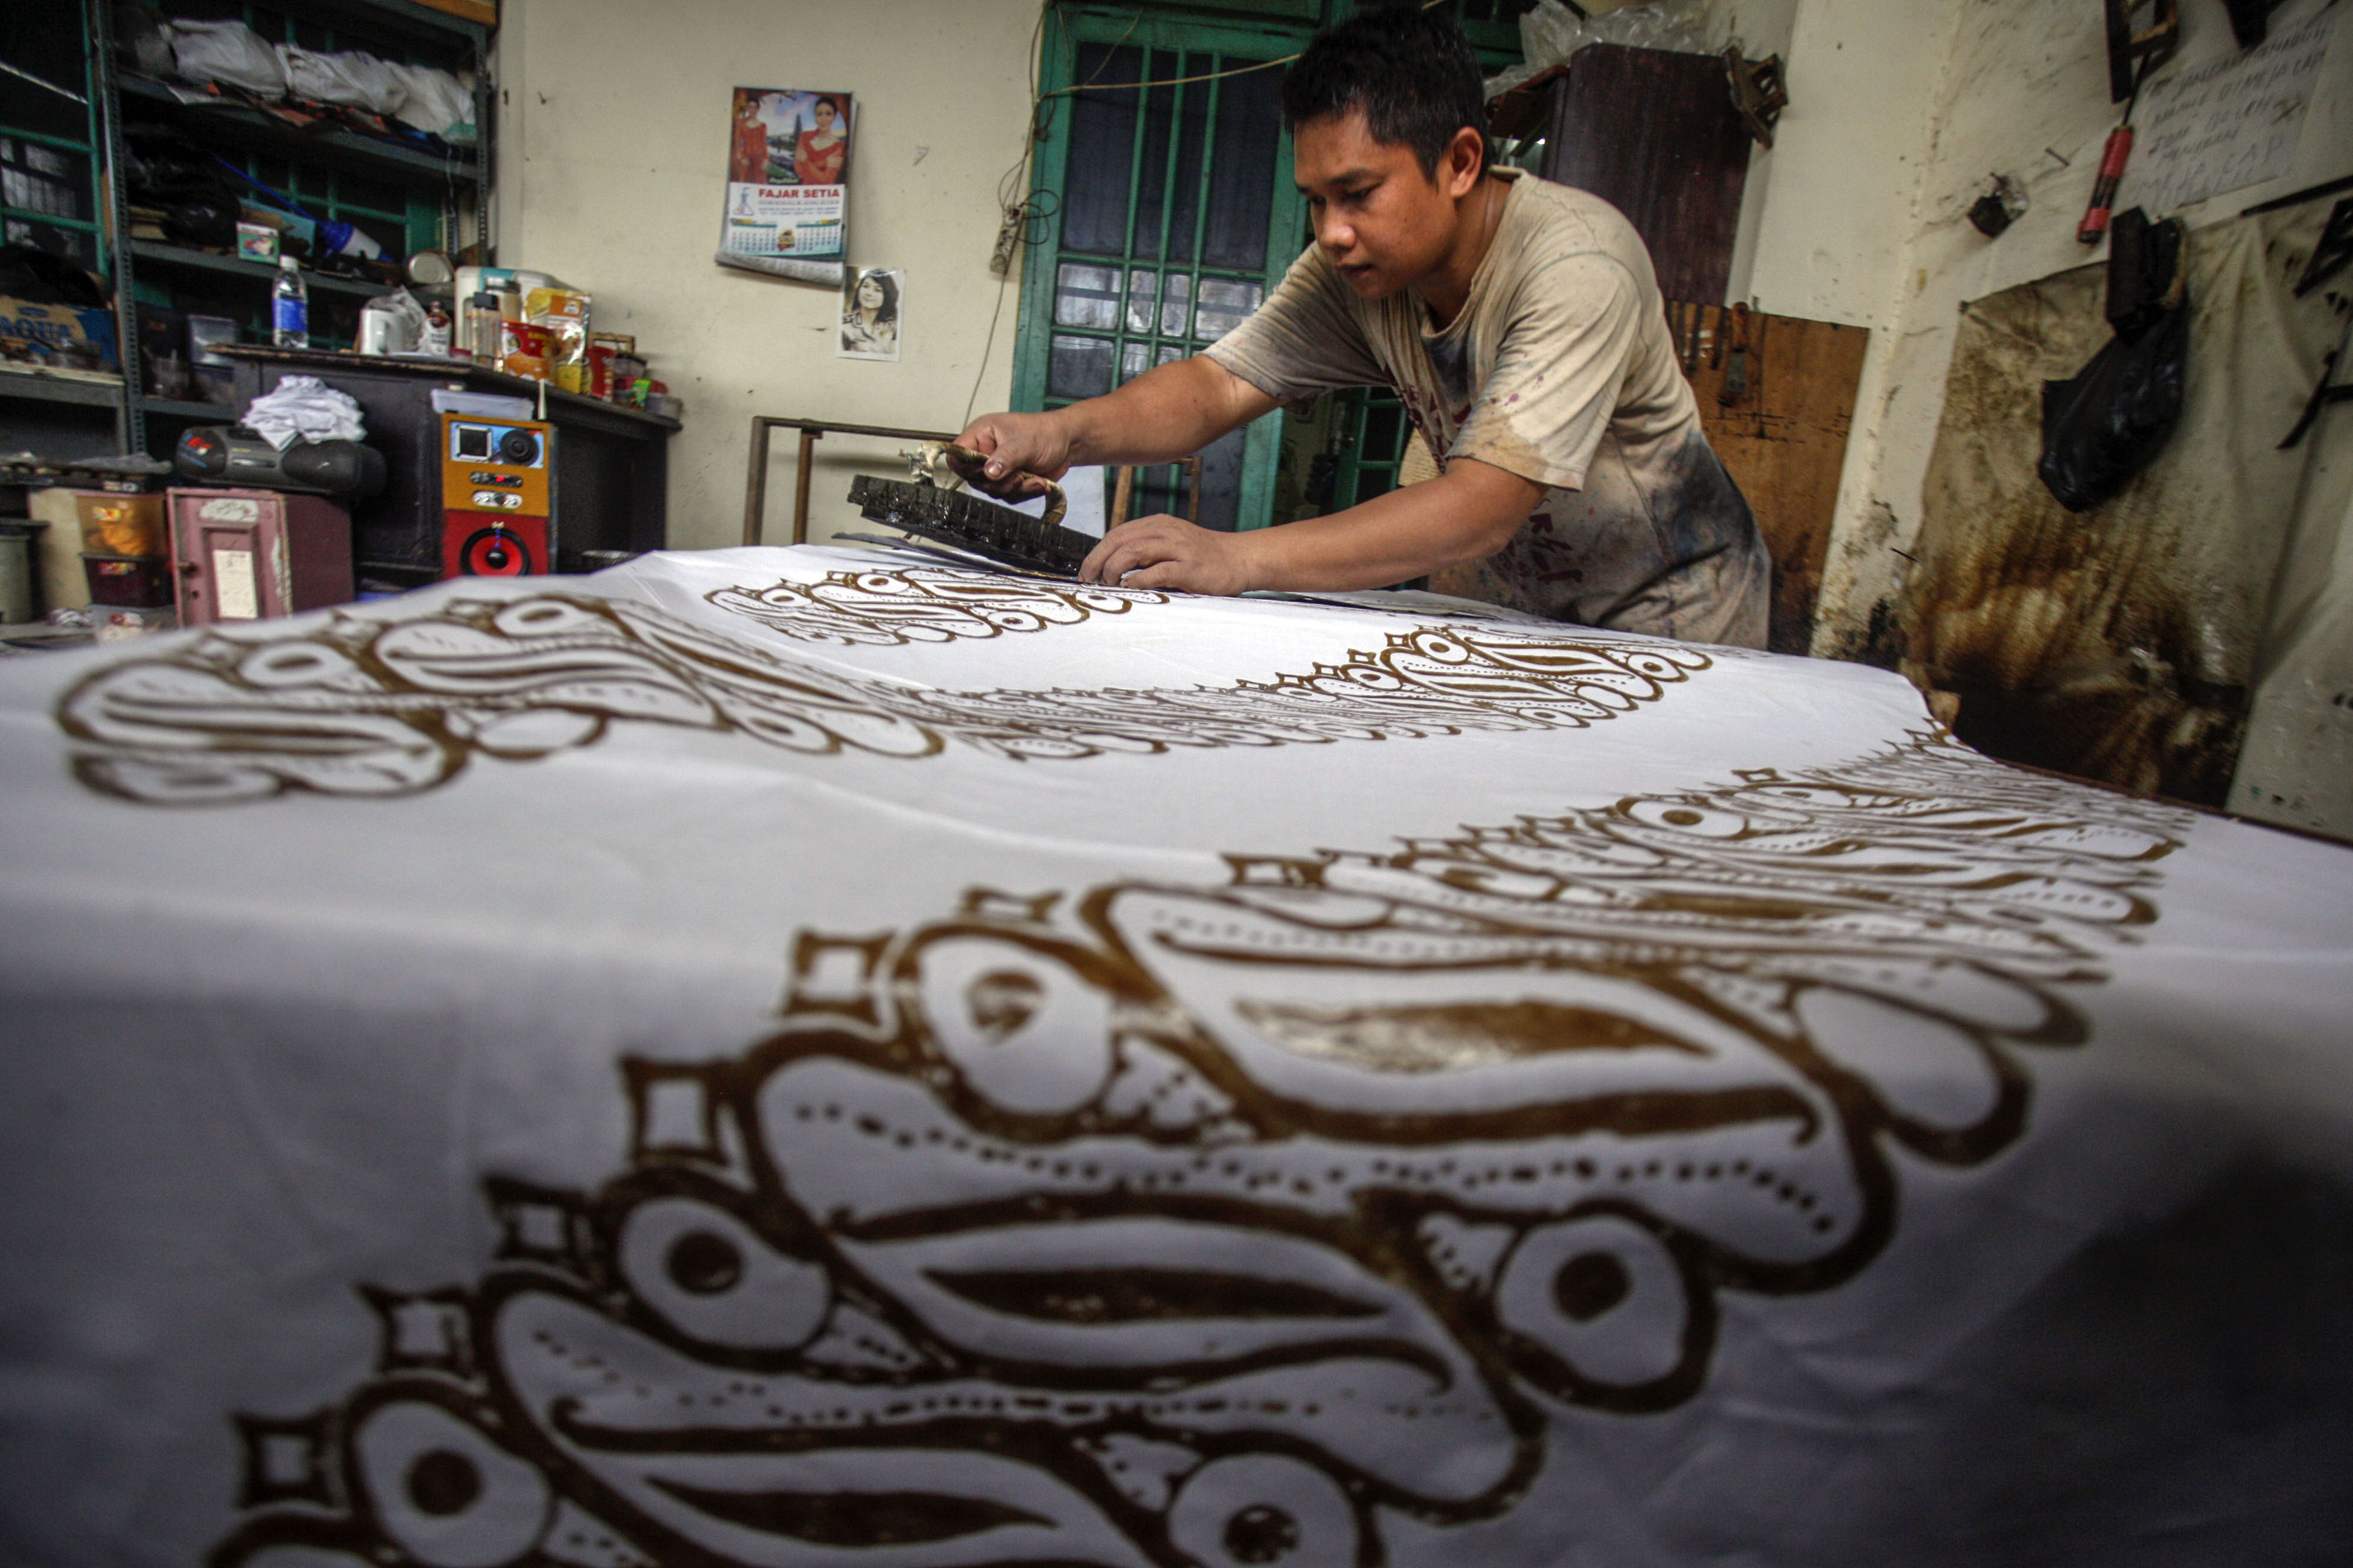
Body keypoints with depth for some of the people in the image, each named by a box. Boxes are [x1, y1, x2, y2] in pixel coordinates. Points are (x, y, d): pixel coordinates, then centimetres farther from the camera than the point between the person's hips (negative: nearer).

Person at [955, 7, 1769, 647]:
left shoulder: (1578, 266, -29)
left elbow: (1488, 505, -39)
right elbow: (1219, 383, -16)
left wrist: (1239, 557, -50)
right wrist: (1067, 432, -36)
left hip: (1672, 623, -4)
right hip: (1521, 608, 4)